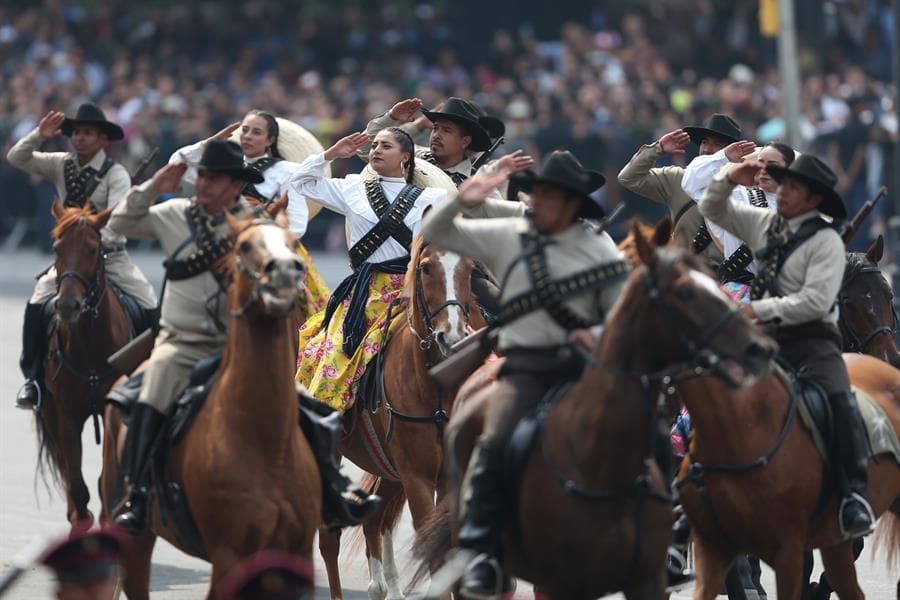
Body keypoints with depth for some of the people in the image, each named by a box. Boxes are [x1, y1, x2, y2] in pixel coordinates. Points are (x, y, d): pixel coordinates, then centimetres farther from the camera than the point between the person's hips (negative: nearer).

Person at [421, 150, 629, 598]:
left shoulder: (599, 251, 4)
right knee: (494, 443, -24)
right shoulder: (507, 237, 8)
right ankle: (483, 553, -24)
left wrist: (603, 338, -14)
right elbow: (435, 233, 12)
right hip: (526, 369, 0)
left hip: (585, 366, 0)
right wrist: (461, 203, -7)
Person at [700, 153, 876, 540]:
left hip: (811, 339, -6)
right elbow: (712, 211, 23)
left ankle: (855, 495, -32)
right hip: (764, 339, 6)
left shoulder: (826, 241, -7)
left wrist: (759, 310, -19)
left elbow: (816, 301, -17)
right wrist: (728, 180, 3)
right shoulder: (764, 224, 13)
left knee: (840, 403, -27)